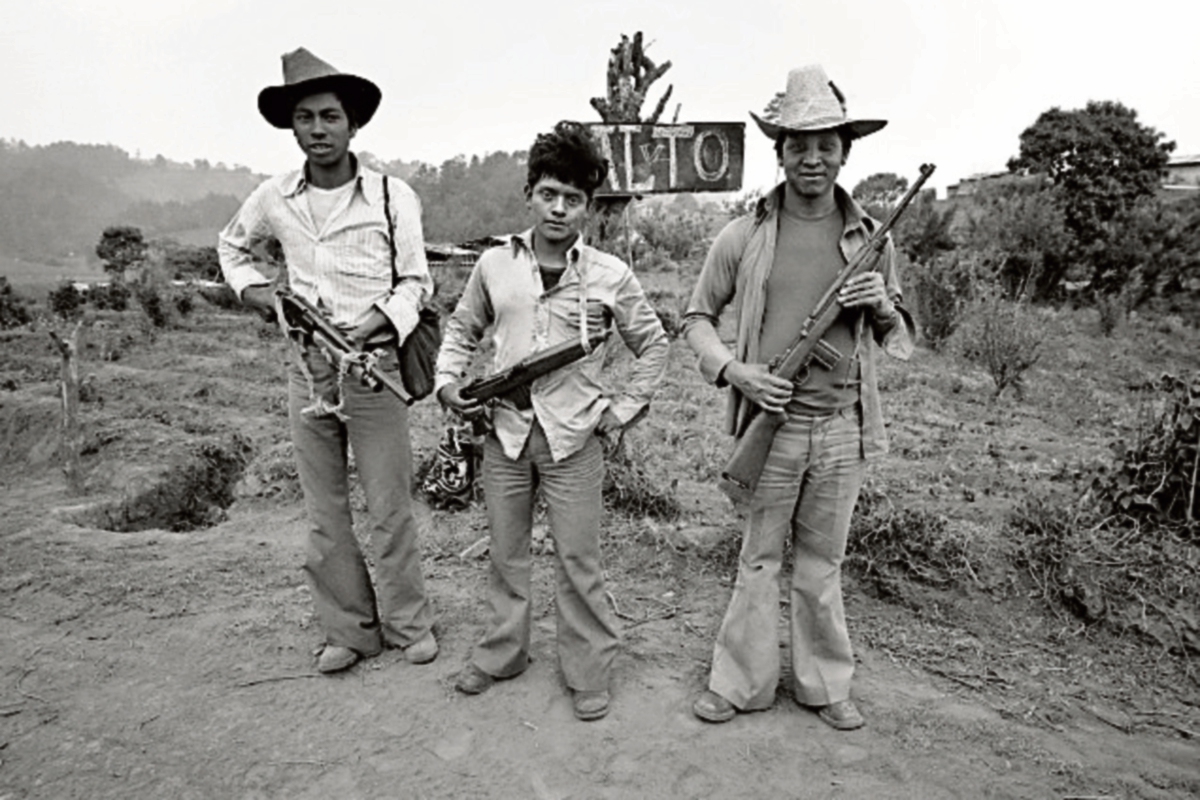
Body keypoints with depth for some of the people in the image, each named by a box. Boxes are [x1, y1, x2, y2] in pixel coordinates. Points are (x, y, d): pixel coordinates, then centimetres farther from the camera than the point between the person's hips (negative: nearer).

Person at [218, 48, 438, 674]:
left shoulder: (392, 196, -5)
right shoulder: (274, 198, 6)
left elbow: (415, 281, -2)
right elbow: (232, 244, 25)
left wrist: (373, 325, -17)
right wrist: (251, 287, 7)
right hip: (307, 369, 4)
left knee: (389, 510, 2)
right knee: (324, 515, 11)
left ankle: (407, 625, 20)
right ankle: (347, 630, 26)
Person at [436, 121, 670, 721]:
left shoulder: (610, 276, -4)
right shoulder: (494, 265, 3)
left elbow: (653, 345, 6)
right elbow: (461, 330, 16)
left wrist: (620, 410, 0)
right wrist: (449, 383, 1)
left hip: (574, 439, -2)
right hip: (504, 431, 3)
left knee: (579, 560, 6)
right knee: (506, 554, 16)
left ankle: (589, 674, 24)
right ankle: (501, 653, 36)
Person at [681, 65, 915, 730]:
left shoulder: (871, 239, 6)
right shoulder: (743, 236, -2)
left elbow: (900, 343, 14)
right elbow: (697, 317, 6)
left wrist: (882, 306, -8)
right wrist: (732, 369, -11)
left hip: (843, 427, 2)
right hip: (771, 422, -2)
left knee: (822, 564, 15)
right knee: (758, 560, 9)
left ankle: (825, 684, 33)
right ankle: (741, 683, 27)